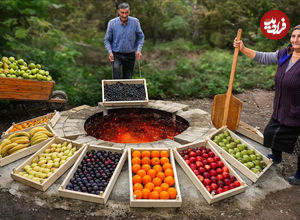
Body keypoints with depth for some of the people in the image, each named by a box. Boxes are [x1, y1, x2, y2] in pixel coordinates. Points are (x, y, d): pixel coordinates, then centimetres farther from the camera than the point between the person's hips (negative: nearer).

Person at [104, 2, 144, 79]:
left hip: (130, 55, 1)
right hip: (116, 54, -1)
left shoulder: (135, 22, -8)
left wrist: (139, 50, -12)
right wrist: (110, 52, -17)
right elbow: (107, 39, -1)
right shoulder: (112, 23, -9)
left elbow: (140, 37, 3)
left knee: (128, 78, 9)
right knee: (116, 68, -31)